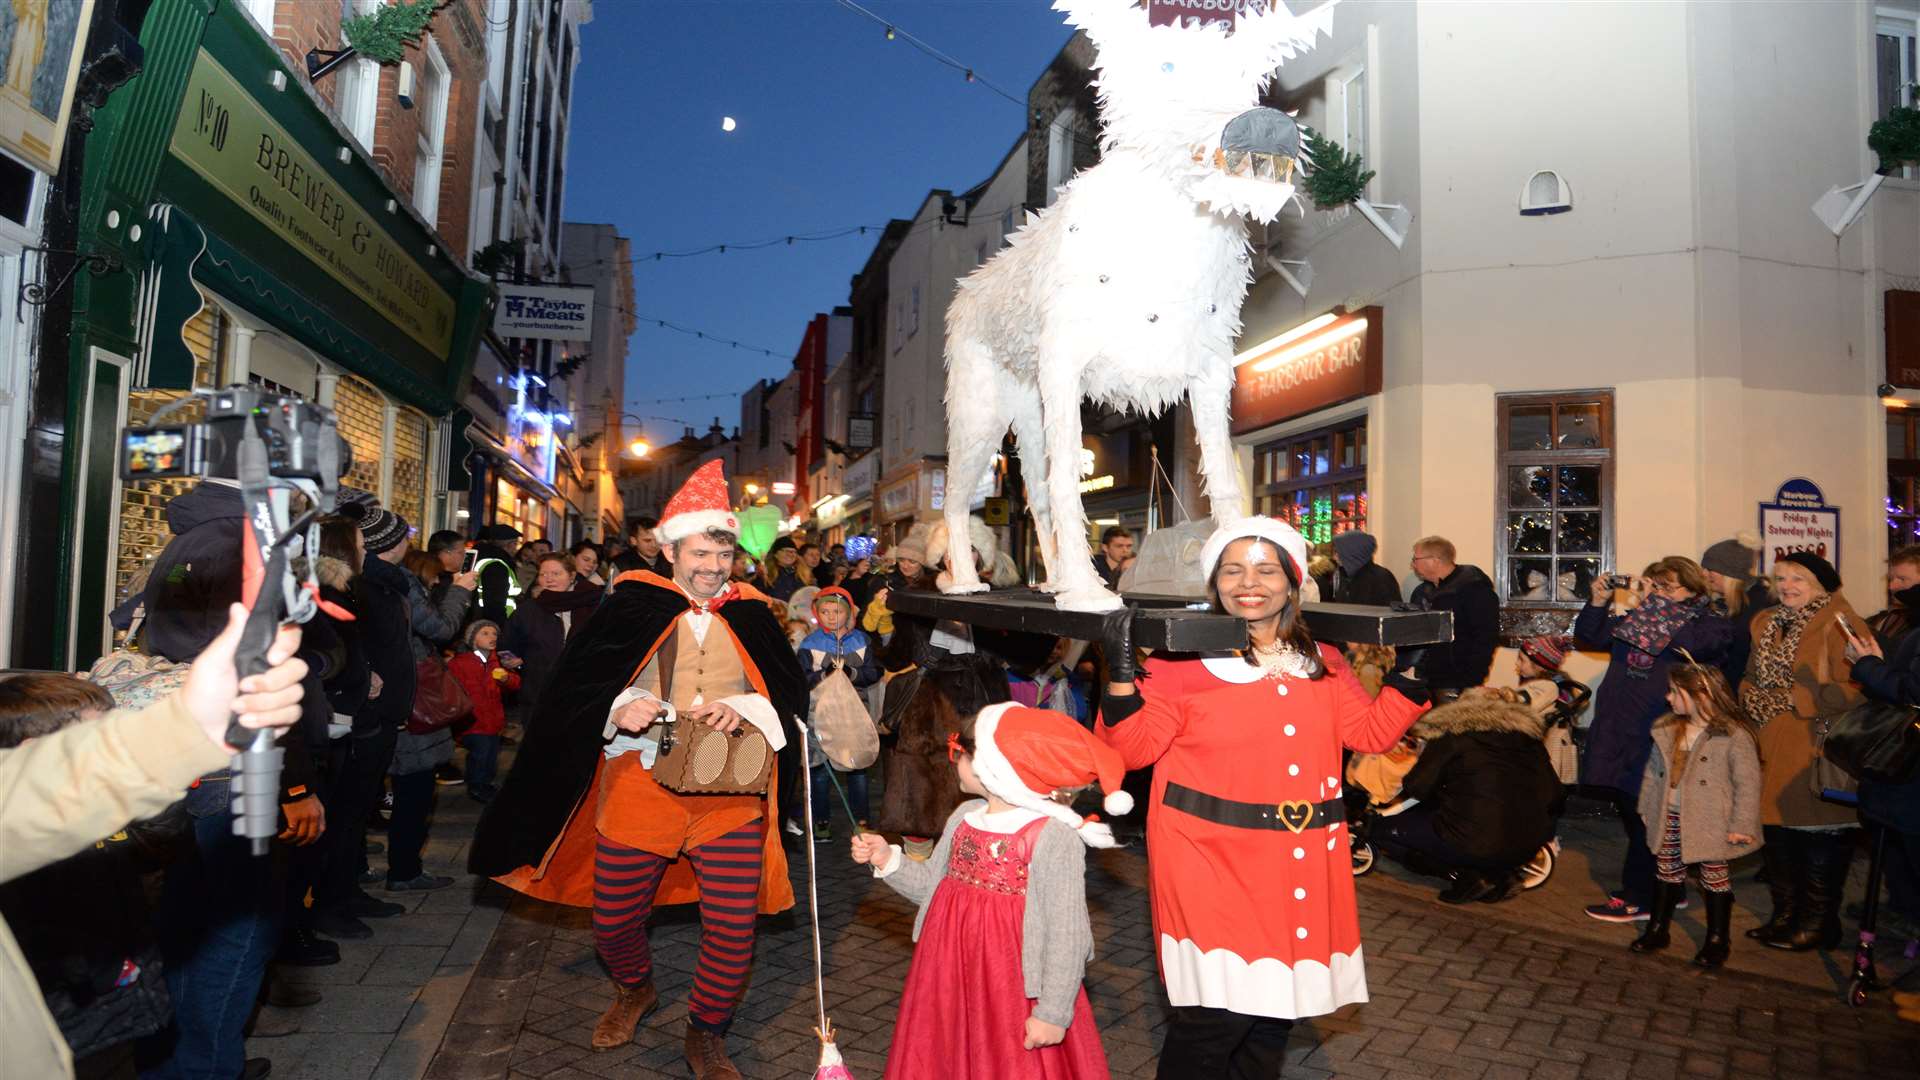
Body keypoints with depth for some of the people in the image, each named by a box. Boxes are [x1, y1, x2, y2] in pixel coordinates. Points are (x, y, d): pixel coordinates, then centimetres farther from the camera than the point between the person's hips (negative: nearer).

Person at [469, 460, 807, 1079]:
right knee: (614, 921, 14)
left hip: (730, 796, 0)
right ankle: (635, 991, 49)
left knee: (733, 929, 0)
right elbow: (575, 686, -1)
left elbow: (791, 691, 0)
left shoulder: (751, 615, 4)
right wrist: (617, 709, -21)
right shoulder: (631, 606, 0)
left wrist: (744, 709, -19)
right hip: (638, 790, 0)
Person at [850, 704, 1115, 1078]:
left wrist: (1053, 1012, -16)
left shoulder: (1054, 836, -20)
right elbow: (931, 885, 15)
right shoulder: (964, 817, 3)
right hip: (951, 975, 7)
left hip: (1012, 987, -7)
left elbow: (1067, 935, -17)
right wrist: (887, 859, 3)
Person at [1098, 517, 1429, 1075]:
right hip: (1211, 864, -5)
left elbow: (1373, 732, 14)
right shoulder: (1183, 660, -9)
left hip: (1303, 868, 6)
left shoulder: (1323, 663, 8)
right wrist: (1120, 674, -25)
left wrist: (1409, 669, 6)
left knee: (1277, 1006, 18)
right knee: (1216, 1015, -7)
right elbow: (1134, 748, -11)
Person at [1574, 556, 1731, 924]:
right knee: (1630, 815, 14)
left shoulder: (1710, 625, -2)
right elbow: (1588, 636, 17)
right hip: (1620, 731, 7)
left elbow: (1685, 643, -23)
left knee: (1648, 820, -2)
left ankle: (1638, 897, 9)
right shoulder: (1635, 618, 15)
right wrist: (1598, 602, 2)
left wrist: (1650, 605, -19)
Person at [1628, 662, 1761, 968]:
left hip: (1709, 824, -5)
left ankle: (1717, 940, 22)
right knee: (1667, 873, 14)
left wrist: (1741, 825, -14)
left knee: (1714, 877, 8)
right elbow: (1654, 771, 12)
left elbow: (1748, 782, -13)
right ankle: (1656, 930, 25)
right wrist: (1647, 809, 14)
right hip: (1670, 818, 6)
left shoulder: (1734, 735, -15)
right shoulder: (1667, 731, 3)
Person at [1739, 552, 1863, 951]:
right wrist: (1757, 700, -1)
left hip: (1819, 753, -8)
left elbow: (1855, 690, -20)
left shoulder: (1838, 625, -11)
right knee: (1778, 836, 16)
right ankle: (1785, 915, 28)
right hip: (1774, 753, 8)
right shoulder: (1767, 624, 13)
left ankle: (1818, 923, 15)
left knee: (1820, 840, 2)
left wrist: (1796, 699, -18)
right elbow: (1752, 679, 19)